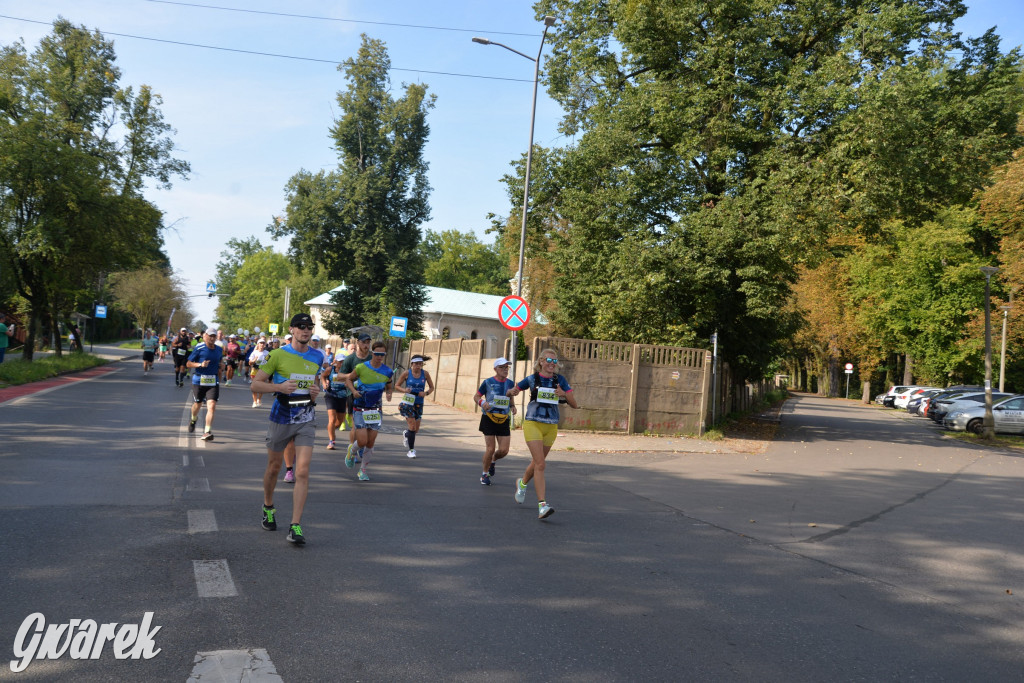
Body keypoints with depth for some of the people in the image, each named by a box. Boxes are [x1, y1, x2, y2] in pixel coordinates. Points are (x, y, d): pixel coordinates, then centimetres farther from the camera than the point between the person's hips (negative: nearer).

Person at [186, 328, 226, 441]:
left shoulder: (219, 350, 6)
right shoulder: (199, 348, -8)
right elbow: (188, 363, -5)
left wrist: (222, 365, 10)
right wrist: (200, 364, -20)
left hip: (213, 381, 2)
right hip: (199, 380, -2)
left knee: (212, 406, -13)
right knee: (197, 404, 16)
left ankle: (207, 431, -12)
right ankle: (193, 420, 50)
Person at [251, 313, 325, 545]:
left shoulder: (318, 357, 6)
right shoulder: (278, 355, -6)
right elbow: (256, 384, -4)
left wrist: (316, 392, 1)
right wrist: (279, 387, -21)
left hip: (306, 419, 2)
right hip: (281, 418, -2)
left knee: (302, 471, -9)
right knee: (274, 467, 13)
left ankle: (295, 525, -7)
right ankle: (268, 507, 41)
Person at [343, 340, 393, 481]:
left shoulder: (387, 372, -2)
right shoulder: (361, 367, -10)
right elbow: (348, 379, 4)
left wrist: (388, 394, -7)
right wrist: (353, 390, -14)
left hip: (375, 410, 3)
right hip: (359, 409, -3)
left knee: (370, 443, 3)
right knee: (362, 442, -10)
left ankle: (362, 470, 22)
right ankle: (351, 450, 26)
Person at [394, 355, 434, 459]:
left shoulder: (425, 374, -1)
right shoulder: (406, 373, -6)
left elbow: (431, 387, 8)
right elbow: (396, 386, 2)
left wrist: (426, 393, -12)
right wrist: (404, 390, -18)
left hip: (419, 404, 3)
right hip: (408, 403, -3)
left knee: (416, 429, 9)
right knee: (412, 426, -10)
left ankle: (406, 434, 44)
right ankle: (411, 450, 6)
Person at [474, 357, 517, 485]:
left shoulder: (510, 383, 6)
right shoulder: (488, 382, -5)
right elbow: (476, 396, 3)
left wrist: (512, 406, 1)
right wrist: (482, 403, -17)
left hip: (504, 421, 3)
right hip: (489, 419, -3)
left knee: (504, 450, -4)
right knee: (490, 448, -5)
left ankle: (493, 461, 32)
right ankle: (485, 474, 17)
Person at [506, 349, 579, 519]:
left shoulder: (560, 380, 4)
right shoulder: (531, 379, 0)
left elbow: (574, 404, 1)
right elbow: (508, 393, 11)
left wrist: (564, 394, -18)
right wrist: (512, 392, -13)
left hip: (551, 427, 3)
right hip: (533, 424, -3)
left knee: (537, 463, 17)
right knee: (540, 464, -15)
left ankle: (522, 483, 48)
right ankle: (542, 505, -16)